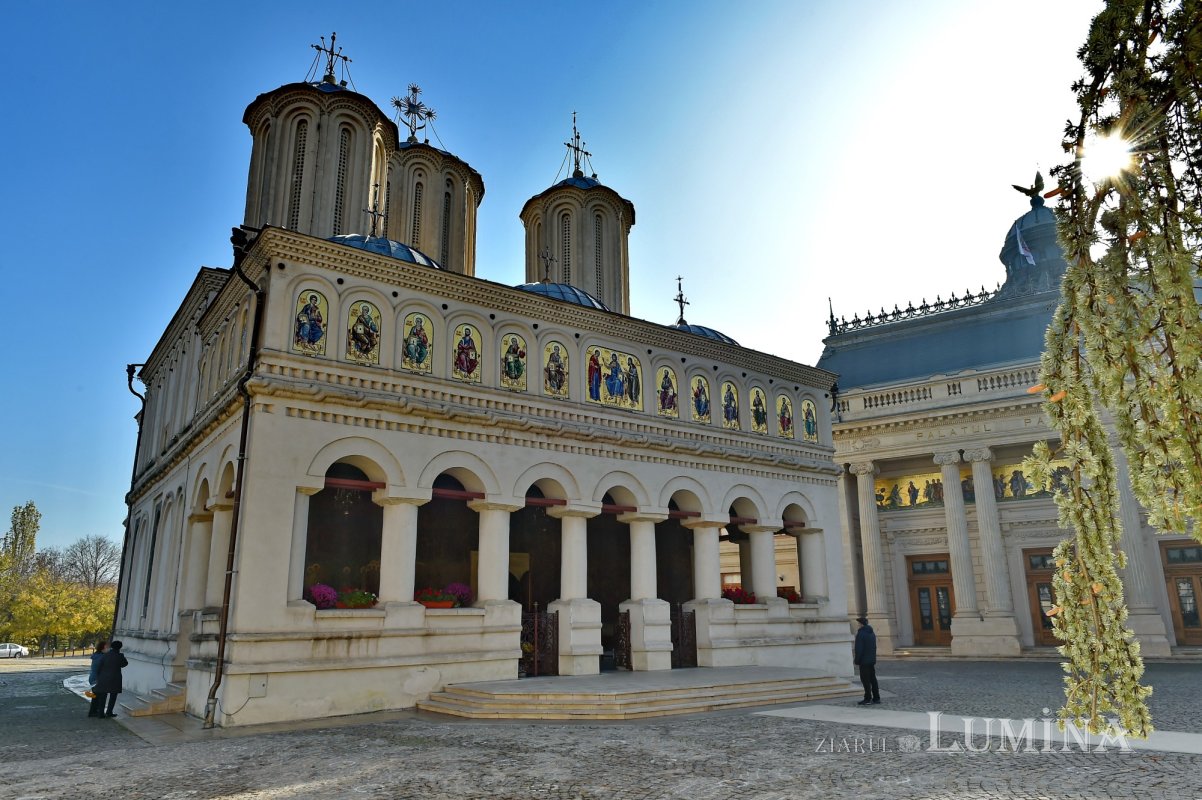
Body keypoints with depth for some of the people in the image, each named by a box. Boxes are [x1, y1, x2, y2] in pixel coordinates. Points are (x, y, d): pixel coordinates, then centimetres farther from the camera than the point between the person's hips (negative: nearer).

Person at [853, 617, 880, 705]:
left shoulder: (860, 633, -15)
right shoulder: (872, 632, 12)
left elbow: (859, 649, -17)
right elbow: (874, 647, 17)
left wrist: (857, 660, -10)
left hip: (864, 661, -8)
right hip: (872, 660, 8)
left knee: (865, 680, -4)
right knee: (873, 679, 11)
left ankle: (868, 698, -3)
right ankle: (876, 698, 13)